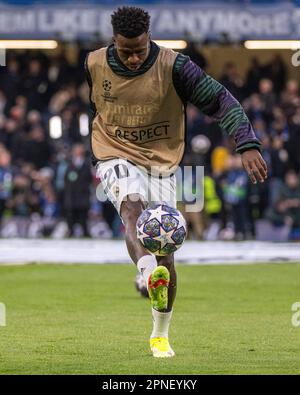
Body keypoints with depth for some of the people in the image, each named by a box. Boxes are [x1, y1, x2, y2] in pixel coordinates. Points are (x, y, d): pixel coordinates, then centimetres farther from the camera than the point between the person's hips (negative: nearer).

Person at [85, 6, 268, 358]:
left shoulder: (173, 66, -13)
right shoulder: (94, 65, -5)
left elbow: (220, 100, -14)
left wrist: (248, 145, -25)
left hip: (161, 163, 0)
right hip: (117, 159, 0)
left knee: (164, 253, -1)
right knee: (133, 206, -35)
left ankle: (160, 335, 17)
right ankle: (149, 272, -62)